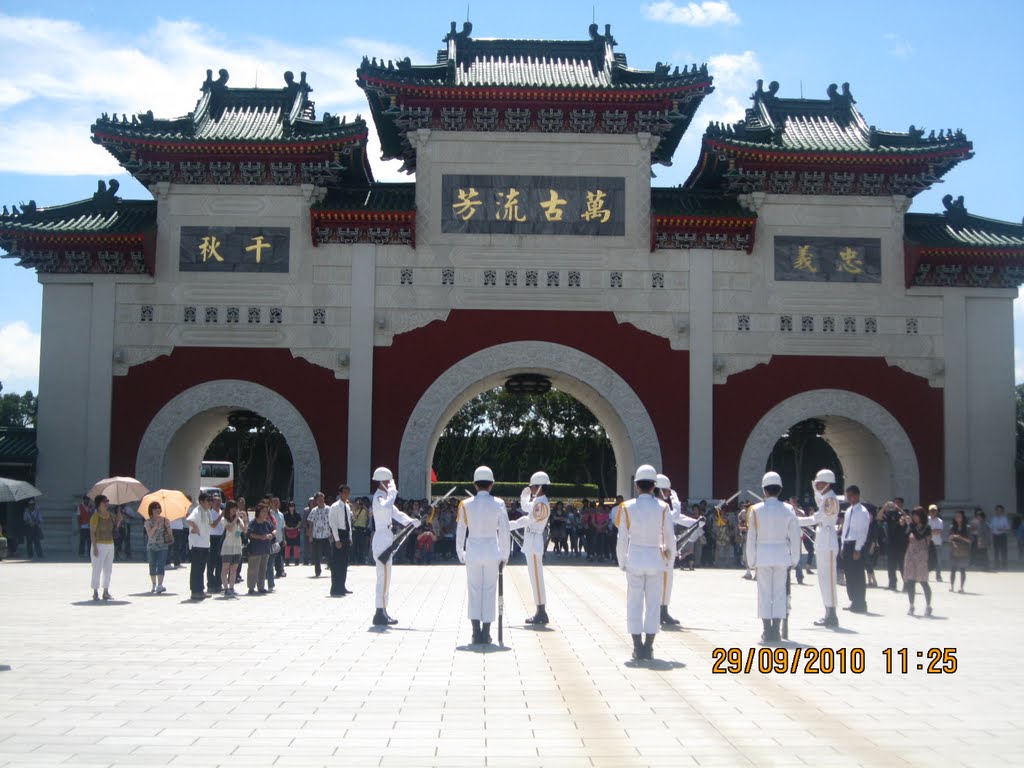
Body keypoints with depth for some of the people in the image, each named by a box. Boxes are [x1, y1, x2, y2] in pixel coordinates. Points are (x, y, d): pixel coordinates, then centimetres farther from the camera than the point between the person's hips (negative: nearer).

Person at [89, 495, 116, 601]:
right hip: (99, 545, -7)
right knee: (97, 569, -4)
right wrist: (94, 547, -18)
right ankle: (95, 592, 2)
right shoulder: (95, 516, -10)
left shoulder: (110, 515, 10)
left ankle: (106, 592, 16)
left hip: (110, 545, 7)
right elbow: (92, 532, -13)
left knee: (108, 570, 10)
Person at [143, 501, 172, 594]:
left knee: (160, 566, -11)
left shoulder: (165, 520, 4)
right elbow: (150, 534, -10)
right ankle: (154, 585, 20)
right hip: (151, 547, 1)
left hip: (163, 547, -1)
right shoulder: (148, 522, 2)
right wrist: (155, 526, -22)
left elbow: (169, 532, 5)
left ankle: (160, 585, -16)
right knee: (152, 566, 7)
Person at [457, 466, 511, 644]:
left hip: (472, 552, 1)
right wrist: (505, 556, 7)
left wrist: (461, 554, 12)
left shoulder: (466, 505, -1)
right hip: (492, 552, -1)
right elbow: (504, 532, -2)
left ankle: (476, 634, 4)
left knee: (474, 591, 7)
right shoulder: (498, 504, -4)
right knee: (489, 591, 6)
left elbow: (460, 532, 2)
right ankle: (486, 634, 7)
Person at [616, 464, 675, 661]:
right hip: (656, 559, 0)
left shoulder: (627, 508, -4)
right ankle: (649, 648, 8)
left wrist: (622, 563, 9)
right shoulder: (662, 508, -4)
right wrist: (668, 558, 18)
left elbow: (622, 539, -2)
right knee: (653, 603, 7)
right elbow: (670, 539, 1)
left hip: (634, 559, 0)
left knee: (635, 603, 7)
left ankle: (638, 647, 6)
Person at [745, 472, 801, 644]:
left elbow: (751, 537, -2)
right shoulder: (787, 510, -3)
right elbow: (795, 536, 0)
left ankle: (767, 631, 4)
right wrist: (794, 559, 10)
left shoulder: (756, 510, -4)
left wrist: (752, 561, 6)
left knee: (764, 592, 5)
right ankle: (776, 630, 5)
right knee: (779, 592, 6)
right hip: (782, 556, 1)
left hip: (763, 556, -1)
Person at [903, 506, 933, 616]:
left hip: (921, 558, -5)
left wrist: (910, 525, -19)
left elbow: (919, 537, -20)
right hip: (910, 557, 5)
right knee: (909, 582, 2)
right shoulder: (912, 527, 12)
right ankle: (911, 606, 8)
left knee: (923, 582, -4)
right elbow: (904, 539, 5)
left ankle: (928, 606, 4)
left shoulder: (926, 528, -3)